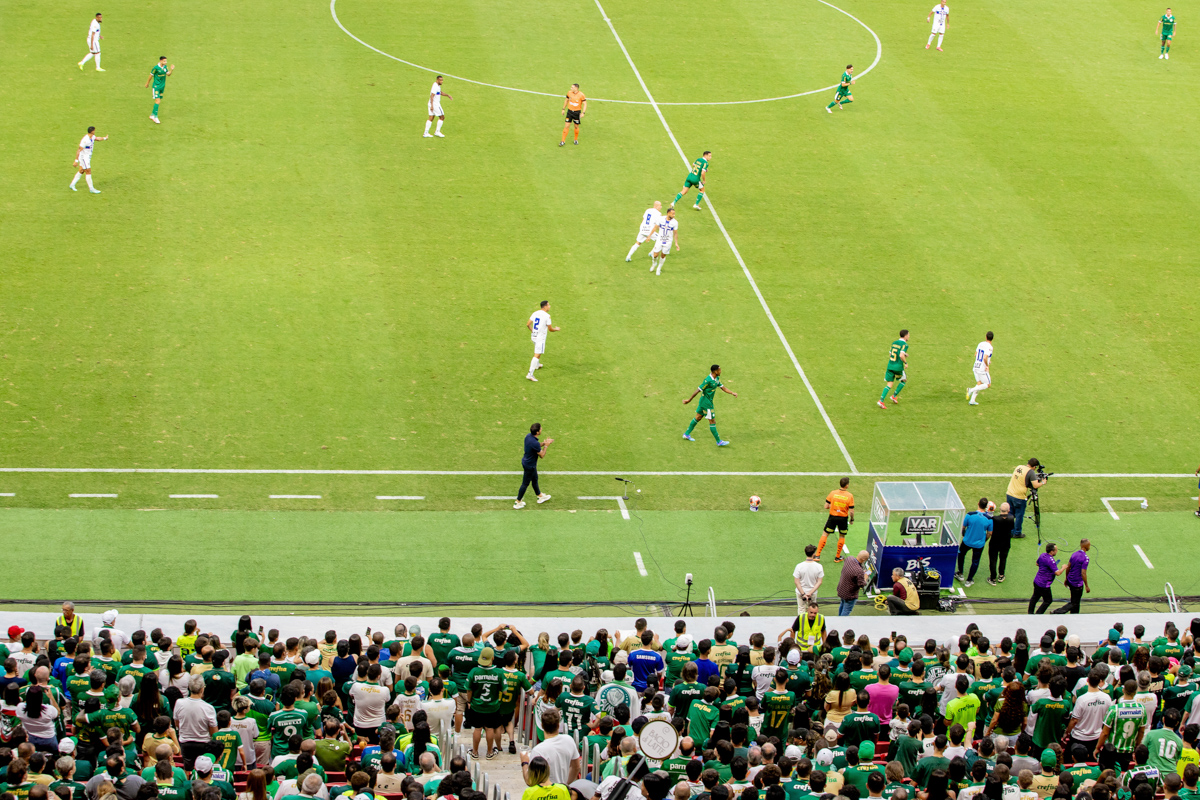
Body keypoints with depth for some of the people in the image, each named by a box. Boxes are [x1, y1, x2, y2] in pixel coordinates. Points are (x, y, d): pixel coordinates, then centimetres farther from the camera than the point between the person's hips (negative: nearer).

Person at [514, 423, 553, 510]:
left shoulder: (528, 436, -8)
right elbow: (542, 455, -20)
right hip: (530, 466, -9)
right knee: (525, 484, 8)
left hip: (525, 461, 9)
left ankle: (540, 496, 46)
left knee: (535, 480, 27)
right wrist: (546, 446, -9)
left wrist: (544, 443, 2)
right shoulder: (535, 443, -35)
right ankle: (518, 502, 22)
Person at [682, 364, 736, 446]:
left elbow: (722, 387, 11)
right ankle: (719, 442, 4)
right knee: (712, 422, -2)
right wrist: (689, 400, -17)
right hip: (706, 402, -10)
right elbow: (698, 390, -21)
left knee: (698, 418, 19)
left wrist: (732, 393, -2)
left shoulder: (717, 379, 5)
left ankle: (687, 434, 30)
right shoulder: (708, 380, -25)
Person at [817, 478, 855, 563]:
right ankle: (837, 557, 27)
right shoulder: (850, 496, -13)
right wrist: (852, 519, 7)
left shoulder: (833, 493, -9)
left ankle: (817, 555, 7)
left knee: (825, 534, 12)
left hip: (833, 517, 1)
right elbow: (851, 511, -11)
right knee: (842, 536, 20)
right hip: (843, 518, -1)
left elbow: (826, 507, -7)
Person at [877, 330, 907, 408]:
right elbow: (901, 355, -25)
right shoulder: (904, 345, -11)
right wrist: (906, 363, -8)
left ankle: (881, 401, -12)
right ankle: (894, 396, 19)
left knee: (889, 384, 5)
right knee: (904, 380, 22)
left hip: (890, 366, 6)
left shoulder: (894, 343, 12)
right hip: (898, 367, -6)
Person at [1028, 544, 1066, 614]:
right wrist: (1063, 568, -10)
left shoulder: (1042, 555, 1)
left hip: (1036, 581, 9)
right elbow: (1057, 573, -27)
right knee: (1048, 600, 8)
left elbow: (1037, 564, 21)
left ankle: (1030, 613, 32)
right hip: (1044, 585, -9)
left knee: (1035, 597, 24)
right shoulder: (1050, 560, -26)